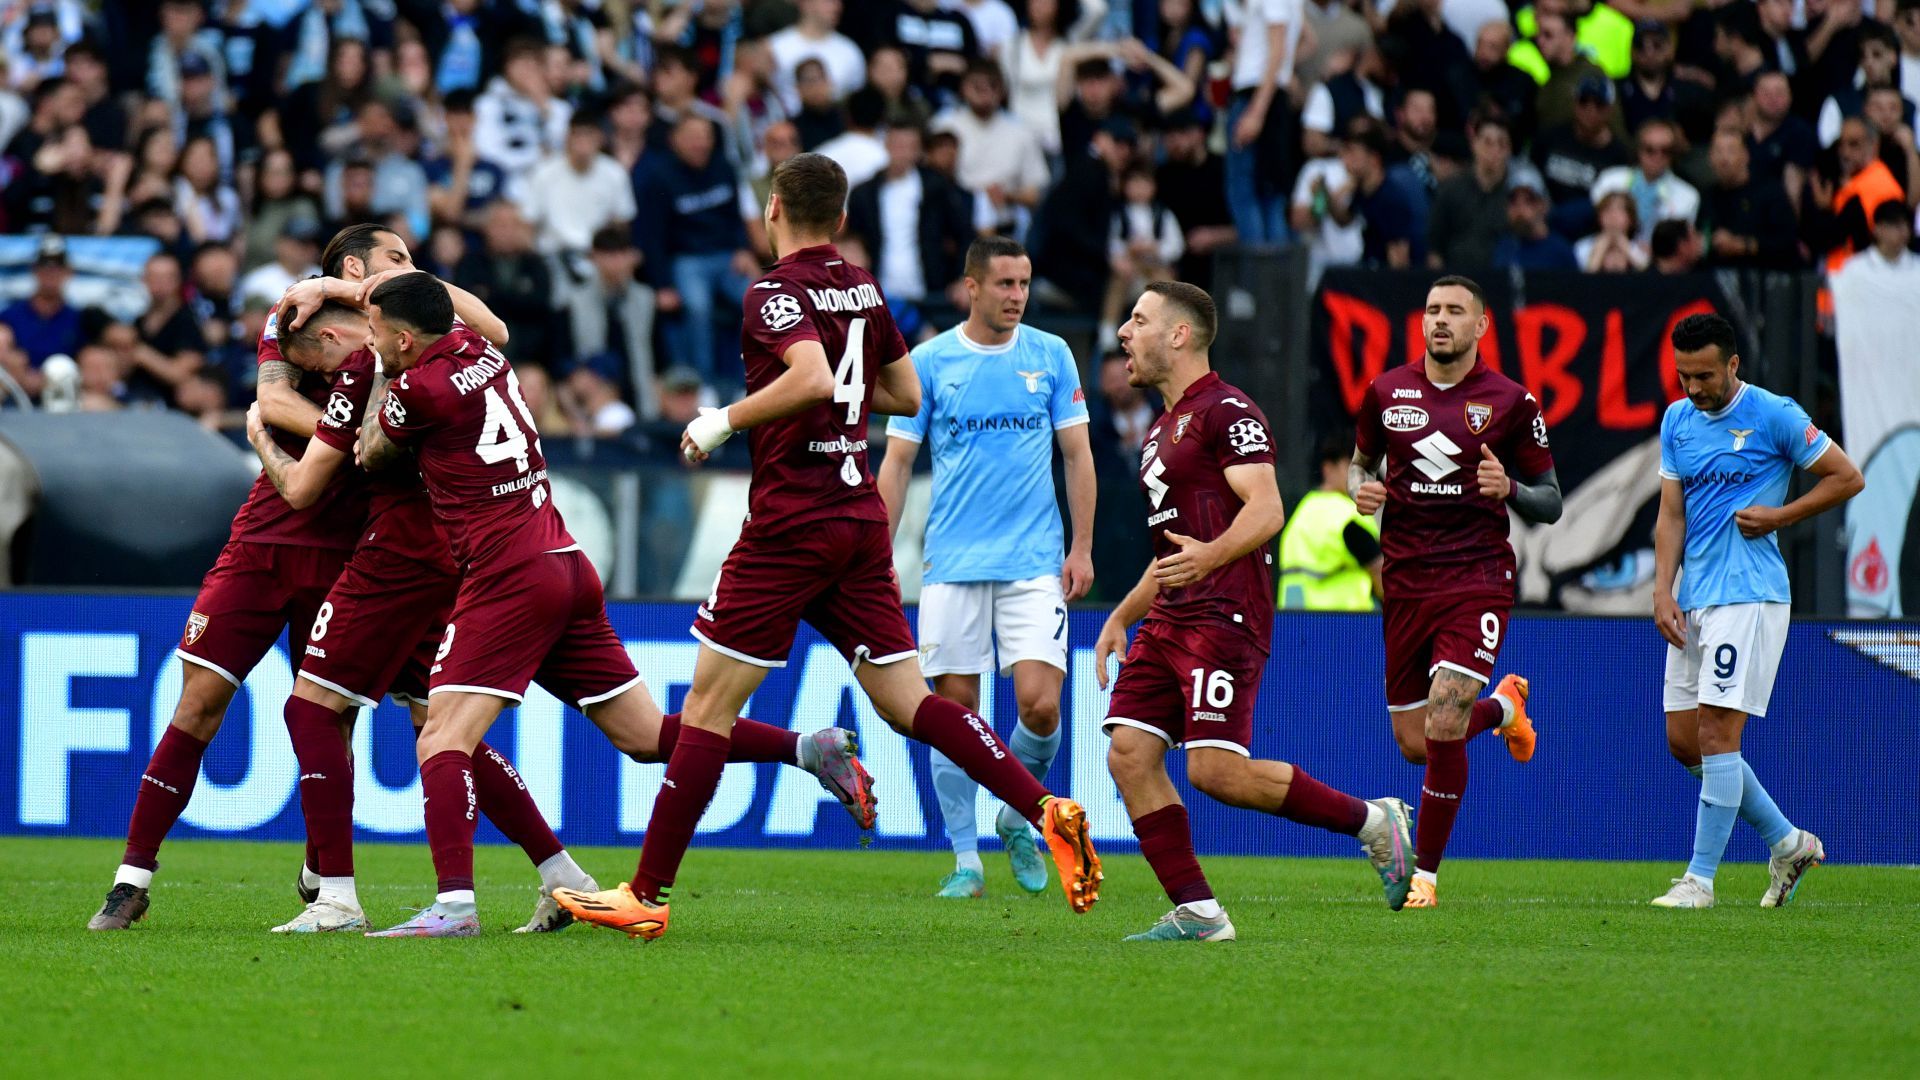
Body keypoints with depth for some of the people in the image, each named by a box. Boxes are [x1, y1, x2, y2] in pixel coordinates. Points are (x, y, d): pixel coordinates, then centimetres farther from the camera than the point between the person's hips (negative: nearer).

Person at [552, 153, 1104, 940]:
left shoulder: (778, 293, -11)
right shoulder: (862, 288, 12)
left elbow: (814, 377, -28)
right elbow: (905, 393, 20)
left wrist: (724, 421, -17)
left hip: (791, 524, -7)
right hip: (861, 516, 7)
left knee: (708, 704, -2)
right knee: (908, 704, 7)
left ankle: (646, 895, -1)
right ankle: (1046, 810, -9)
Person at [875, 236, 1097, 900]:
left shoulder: (1051, 356, 5)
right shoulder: (928, 362, 2)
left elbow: (1077, 454, 9)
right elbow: (897, 462, 5)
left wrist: (1082, 547, 1)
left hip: (1034, 563, 0)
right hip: (951, 564, 0)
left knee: (1040, 705, -11)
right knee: (955, 709, -1)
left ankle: (1016, 817, 16)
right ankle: (965, 859, 9)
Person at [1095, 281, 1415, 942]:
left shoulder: (1226, 410, -7)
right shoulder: (1164, 429, 24)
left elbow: (1265, 509, -20)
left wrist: (1211, 555, -36)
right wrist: (1121, 617, 28)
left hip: (1225, 616, -10)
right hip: (1169, 618, 10)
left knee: (1217, 770, -17)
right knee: (1129, 755, -4)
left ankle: (1373, 822, -1)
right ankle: (1197, 913, -2)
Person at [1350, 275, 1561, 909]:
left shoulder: (1510, 402, -2)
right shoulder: (1387, 392, 5)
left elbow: (1550, 504, 4)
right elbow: (1361, 460, 22)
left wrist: (1510, 488, -18)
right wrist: (1361, 489, -2)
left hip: (1478, 577, -4)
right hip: (1405, 582, 4)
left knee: (1443, 729, -18)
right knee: (1416, 744, 8)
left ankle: (1426, 874, -2)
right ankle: (1502, 706, 42)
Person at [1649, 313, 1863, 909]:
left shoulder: (1774, 415, -6)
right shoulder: (1677, 420, 11)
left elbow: (1848, 478, -2)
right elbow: (1671, 513, 11)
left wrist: (1779, 516, -10)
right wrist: (1663, 590, -1)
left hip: (1749, 595, -7)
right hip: (1694, 599, 7)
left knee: (1716, 734, -11)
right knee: (1684, 740, 7)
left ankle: (1700, 880, -8)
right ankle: (1788, 842, 21)